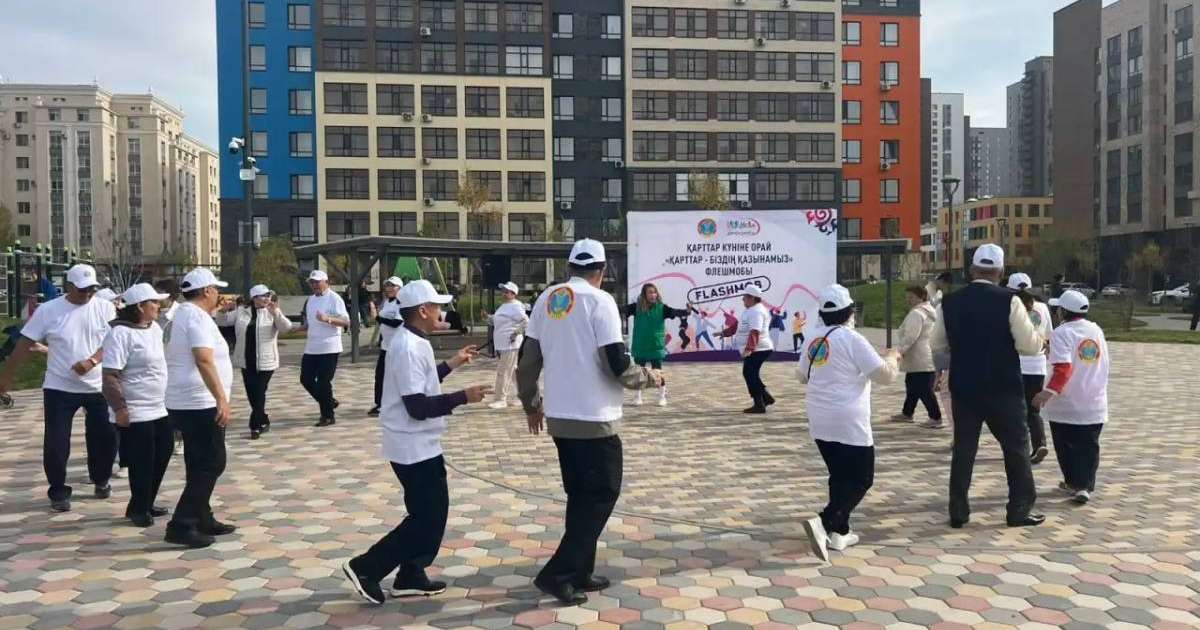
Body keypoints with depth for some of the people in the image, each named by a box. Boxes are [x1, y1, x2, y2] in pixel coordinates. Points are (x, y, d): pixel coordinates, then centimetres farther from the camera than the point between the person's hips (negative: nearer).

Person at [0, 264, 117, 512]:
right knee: (56, 443, 0)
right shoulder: (47, 310, -6)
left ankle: (101, 479, 31)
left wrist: (92, 361, -22)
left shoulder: (104, 308, -3)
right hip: (59, 388, -1)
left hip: (99, 387, 1)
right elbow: (24, 345, -1)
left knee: (106, 436, 8)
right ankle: (58, 492, 16)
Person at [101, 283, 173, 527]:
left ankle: (145, 504, 29)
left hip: (160, 408, 9)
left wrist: (169, 397, 22)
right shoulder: (121, 333, -17)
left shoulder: (155, 328, 9)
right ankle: (138, 509, 16)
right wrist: (119, 407, -24)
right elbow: (110, 375, -20)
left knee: (162, 456, 15)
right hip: (136, 413, -9)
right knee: (142, 463, 1)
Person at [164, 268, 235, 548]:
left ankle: (201, 520, 22)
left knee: (201, 465, 16)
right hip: (200, 404, -11)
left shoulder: (185, 313, 16)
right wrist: (222, 399, -30)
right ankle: (181, 525, -7)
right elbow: (203, 360, -29)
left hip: (187, 402, 11)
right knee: (211, 464, -7)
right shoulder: (197, 316, -16)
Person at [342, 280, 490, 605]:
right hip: (415, 447, -10)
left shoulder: (410, 342, 9)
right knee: (428, 518, -3)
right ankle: (365, 567, 4)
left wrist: (452, 363, 21)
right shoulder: (409, 348, -23)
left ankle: (411, 578, 24)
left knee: (431, 513, 16)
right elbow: (418, 406, -26)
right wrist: (463, 397, -23)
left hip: (417, 445, 10)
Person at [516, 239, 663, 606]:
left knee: (580, 495, 18)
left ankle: (579, 573, 23)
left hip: (559, 418, 7)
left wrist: (531, 404, 22)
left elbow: (527, 361, 9)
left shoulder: (547, 299, 7)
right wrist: (648, 378, 4)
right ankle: (557, 573, 0)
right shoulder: (599, 301, -11)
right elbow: (617, 365, -15)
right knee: (602, 494, 5)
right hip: (594, 419, -7)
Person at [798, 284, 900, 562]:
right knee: (861, 479, 1)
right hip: (848, 423, -7)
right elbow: (884, 375, -12)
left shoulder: (815, 340, 6)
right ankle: (824, 523, -15)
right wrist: (892, 358, 8)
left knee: (840, 477, 18)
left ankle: (839, 532, 19)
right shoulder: (852, 339, -13)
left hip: (820, 422, 7)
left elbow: (803, 375, 20)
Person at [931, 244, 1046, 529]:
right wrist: (1040, 339, 9)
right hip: (1003, 388, -3)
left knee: (963, 448, 10)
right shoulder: (1009, 300, -12)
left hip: (963, 386, 3)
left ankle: (958, 511, 12)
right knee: (1016, 447, 11)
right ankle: (1020, 509, 16)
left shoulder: (950, 302, -2)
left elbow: (937, 344, 8)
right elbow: (1030, 346, -13)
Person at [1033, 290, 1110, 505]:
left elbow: (1063, 368, -25)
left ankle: (1074, 483, 15)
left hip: (1066, 404, -5)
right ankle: (1085, 485, 1)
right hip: (1095, 403, 5)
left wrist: (1050, 391, -32)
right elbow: (1103, 364, 18)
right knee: (1089, 447, 9)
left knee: (1067, 446, 10)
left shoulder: (1062, 333, -13)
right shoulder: (1097, 330, 6)